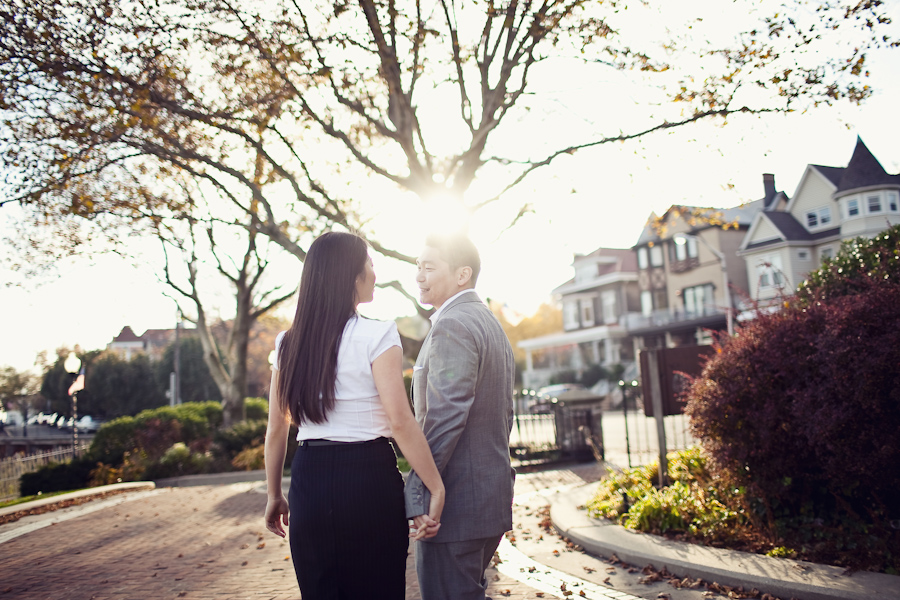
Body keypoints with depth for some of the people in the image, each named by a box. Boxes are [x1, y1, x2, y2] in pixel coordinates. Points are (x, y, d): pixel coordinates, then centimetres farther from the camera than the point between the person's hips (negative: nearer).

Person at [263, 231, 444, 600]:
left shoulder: (288, 344, 6)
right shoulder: (376, 335, -10)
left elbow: (277, 428, 9)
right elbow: (400, 421, -16)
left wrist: (274, 495, 18)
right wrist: (437, 489, -11)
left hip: (309, 477, 5)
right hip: (368, 478, -4)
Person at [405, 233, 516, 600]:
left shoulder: (452, 325, -15)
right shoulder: (492, 324, 17)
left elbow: (445, 415, -24)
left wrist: (418, 494, -20)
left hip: (457, 500, -10)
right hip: (494, 497, 10)